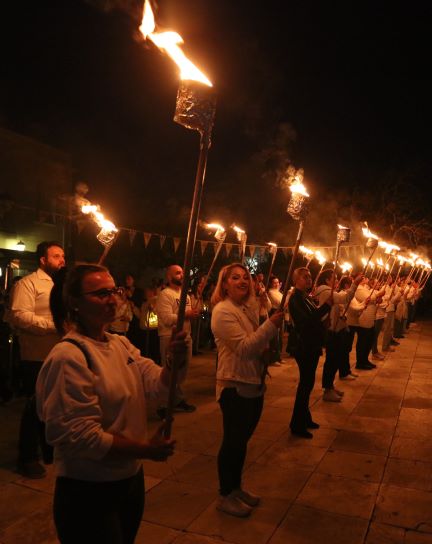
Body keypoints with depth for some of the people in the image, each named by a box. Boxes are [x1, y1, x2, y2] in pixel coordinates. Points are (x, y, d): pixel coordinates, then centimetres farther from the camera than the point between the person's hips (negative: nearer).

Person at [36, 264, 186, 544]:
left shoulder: (122, 344, 3)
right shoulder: (68, 356, -22)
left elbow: (158, 383, -6)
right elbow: (80, 435, -24)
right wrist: (145, 449, -19)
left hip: (131, 478, 8)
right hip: (88, 491, -7)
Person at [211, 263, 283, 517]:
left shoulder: (249, 308, 10)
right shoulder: (223, 311, -16)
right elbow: (244, 348, -24)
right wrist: (271, 325, -26)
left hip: (254, 384, 8)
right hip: (235, 386, -8)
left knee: (242, 439, 19)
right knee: (233, 441, 5)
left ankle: (236, 487, 36)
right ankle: (225, 496, 23)